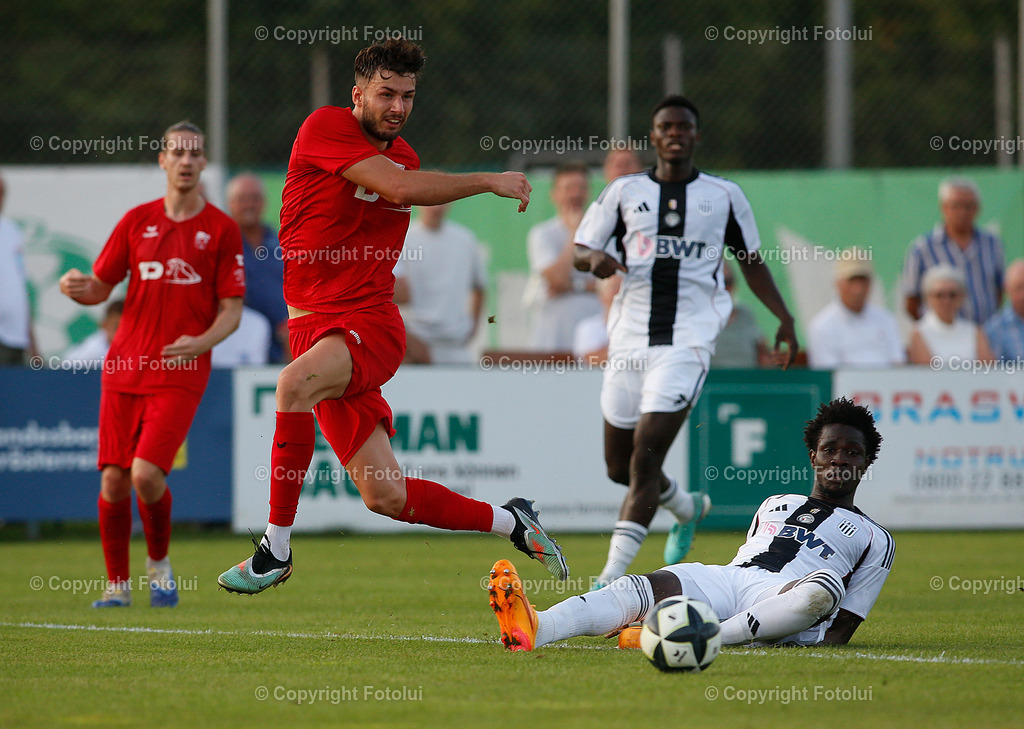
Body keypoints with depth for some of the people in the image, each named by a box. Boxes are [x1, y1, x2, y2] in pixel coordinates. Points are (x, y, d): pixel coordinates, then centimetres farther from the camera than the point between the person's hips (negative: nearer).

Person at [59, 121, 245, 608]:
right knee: (113, 479, -2)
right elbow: (100, 288, 13)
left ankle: (159, 562, 11)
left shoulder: (222, 229, 2)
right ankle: (117, 584, 14)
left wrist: (200, 342, -18)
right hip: (124, 368, 3)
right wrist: (77, 288, -11)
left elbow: (231, 311, 1)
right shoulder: (137, 220, 9)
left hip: (180, 375, -3)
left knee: (147, 474, -17)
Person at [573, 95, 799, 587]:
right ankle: (687, 507, 40)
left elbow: (751, 262, 18)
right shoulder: (625, 192, 9)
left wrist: (784, 318, 8)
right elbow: (578, 251, 11)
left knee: (645, 458, -16)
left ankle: (612, 575, -17)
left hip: (687, 343, -3)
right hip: (630, 340, 3)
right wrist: (595, 257, -13)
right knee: (618, 467, 9)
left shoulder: (724, 196, 9)